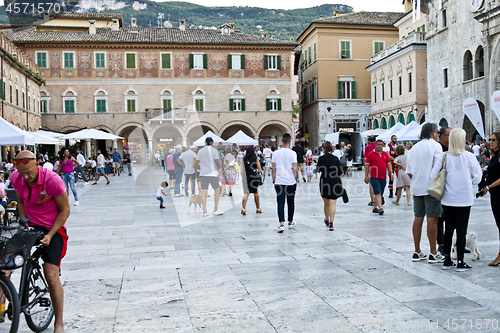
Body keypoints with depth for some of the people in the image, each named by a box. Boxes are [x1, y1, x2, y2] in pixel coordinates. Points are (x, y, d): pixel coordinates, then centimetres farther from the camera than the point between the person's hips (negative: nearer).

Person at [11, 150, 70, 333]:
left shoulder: (52, 180, -22)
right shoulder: (16, 178, -6)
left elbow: (65, 210, -13)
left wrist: (50, 235, -18)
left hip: (53, 228, -5)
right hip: (30, 226, 5)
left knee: (51, 275, -12)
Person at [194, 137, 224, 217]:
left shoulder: (200, 151, 10)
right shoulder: (213, 150, -3)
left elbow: (196, 165, 11)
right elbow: (217, 163, -9)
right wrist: (220, 174, -6)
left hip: (202, 174, 4)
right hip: (212, 173, -4)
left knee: (204, 192, 3)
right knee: (217, 190, 9)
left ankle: (204, 211, 2)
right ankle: (216, 210, 9)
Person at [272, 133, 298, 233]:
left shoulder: (275, 153, 1)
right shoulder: (292, 153, -6)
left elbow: (273, 169, 4)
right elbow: (295, 168, -6)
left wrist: (274, 180, 13)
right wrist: (296, 179, 8)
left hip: (279, 182, 1)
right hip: (291, 181, -1)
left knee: (280, 203, 0)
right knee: (290, 202, 13)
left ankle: (281, 224, -12)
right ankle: (290, 222, 26)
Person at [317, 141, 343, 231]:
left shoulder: (321, 158, -6)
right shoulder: (336, 158, 3)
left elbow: (319, 170, 4)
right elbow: (340, 173, 5)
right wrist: (341, 184, 11)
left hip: (325, 182, -1)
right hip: (335, 182, 1)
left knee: (326, 203, 15)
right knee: (333, 203, 0)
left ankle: (327, 220, 33)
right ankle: (331, 223, -9)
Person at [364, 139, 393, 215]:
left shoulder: (385, 154, 12)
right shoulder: (371, 154, -1)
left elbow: (388, 164, 18)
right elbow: (367, 165, 0)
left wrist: (391, 173, 7)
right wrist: (366, 176, -3)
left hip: (383, 177, 5)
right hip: (374, 177, -5)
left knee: (380, 194, 10)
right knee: (378, 193, -14)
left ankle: (375, 207, 22)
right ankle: (380, 208, -18)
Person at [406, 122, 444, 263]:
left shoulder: (414, 148, 12)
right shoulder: (435, 145, -5)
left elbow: (409, 171, 12)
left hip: (416, 188, 6)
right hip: (431, 187, -6)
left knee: (418, 218, 9)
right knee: (432, 219, -2)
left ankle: (417, 252, 14)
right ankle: (433, 254, 2)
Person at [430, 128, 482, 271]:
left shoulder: (444, 156, -5)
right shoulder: (469, 157, -9)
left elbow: (433, 175, -3)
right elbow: (477, 178, -2)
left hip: (448, 199, 3)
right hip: (464, 199, -2)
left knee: (448, 229, 11)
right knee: (461, 231, 3)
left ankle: (447, 260, 18)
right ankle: (460, 263, 7)